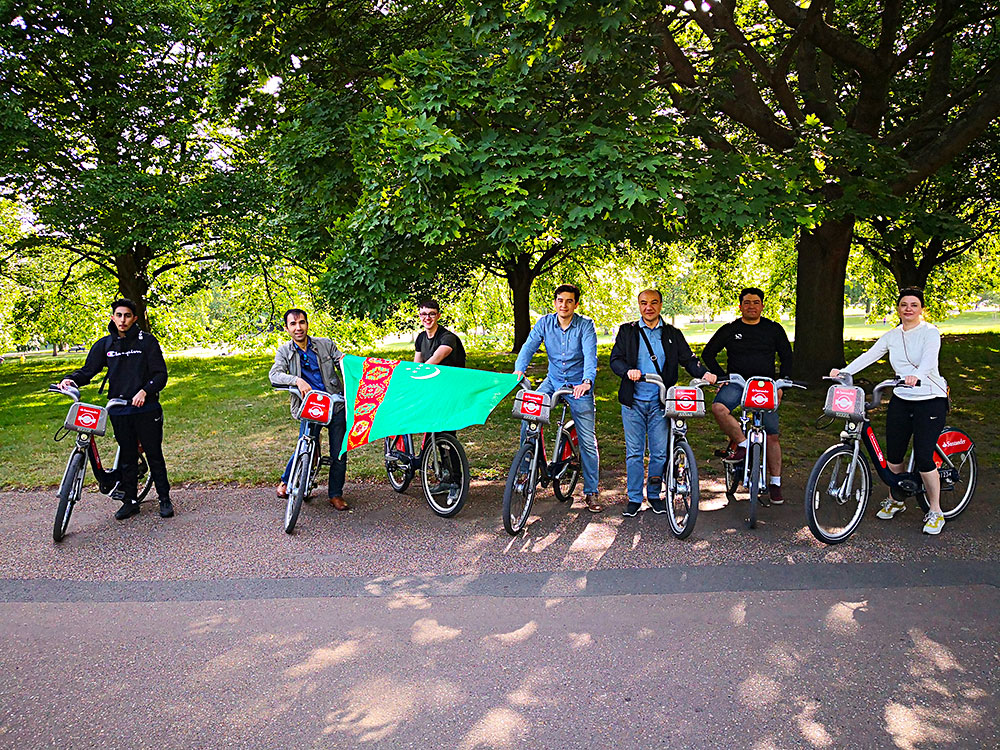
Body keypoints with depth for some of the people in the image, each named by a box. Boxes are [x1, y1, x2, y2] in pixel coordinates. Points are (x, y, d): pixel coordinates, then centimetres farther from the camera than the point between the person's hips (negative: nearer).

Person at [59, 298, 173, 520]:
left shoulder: (146, 341, -2)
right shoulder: (104, 344, 8)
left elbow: (160, 373, -4)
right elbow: (88, 370, 10)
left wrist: (145, 391, -19)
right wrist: (72, 379, -10)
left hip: (146, 408, -3)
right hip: (119, 410, 3)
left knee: (154, 455, 3)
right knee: (127, 457, 9)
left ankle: (164, 499, 13)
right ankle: (130, 500, 20)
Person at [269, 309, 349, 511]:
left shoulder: (325, 344, 7)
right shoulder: (284, 351, 4)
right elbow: (275, 374, -11)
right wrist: (297, 380, -29)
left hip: (335, 403, 1)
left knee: (339, 452, 2)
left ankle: (336, 495, 19)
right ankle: (286, 481, 22)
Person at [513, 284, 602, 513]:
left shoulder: (585, 325, -11)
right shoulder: (545, 322, -3)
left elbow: (590, 355, -23)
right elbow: (529, 346, -12)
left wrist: (587, 381, -41)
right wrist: (519, 369, -32)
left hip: (579, 385, -2)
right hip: (553, 382, 3)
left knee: (587, 441, -2)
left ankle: (591, 492, 12)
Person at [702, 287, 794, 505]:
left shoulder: (774, 329, 9)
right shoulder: (729, 330, 6)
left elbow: (786, 357, 13)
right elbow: (708, 353, 9)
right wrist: (721, 376, -2)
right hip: (737, 382, 0)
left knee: (772, 435, -3)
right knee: (719, 407, -33)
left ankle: (775, 482, 9)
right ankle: (742, 442, -16)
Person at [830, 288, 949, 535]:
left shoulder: (930, 332, -8)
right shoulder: (891, 336, 8)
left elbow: (929, 357, -26)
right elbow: (869, 356, -2)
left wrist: (917, 375, -47)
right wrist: (843, 371, -16)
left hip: (930, 400, -5)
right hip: (901, 400, 5)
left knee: (923, 458, -8)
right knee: (893, 454, 5)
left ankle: (935, 512, 9)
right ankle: (895, 500, 27)